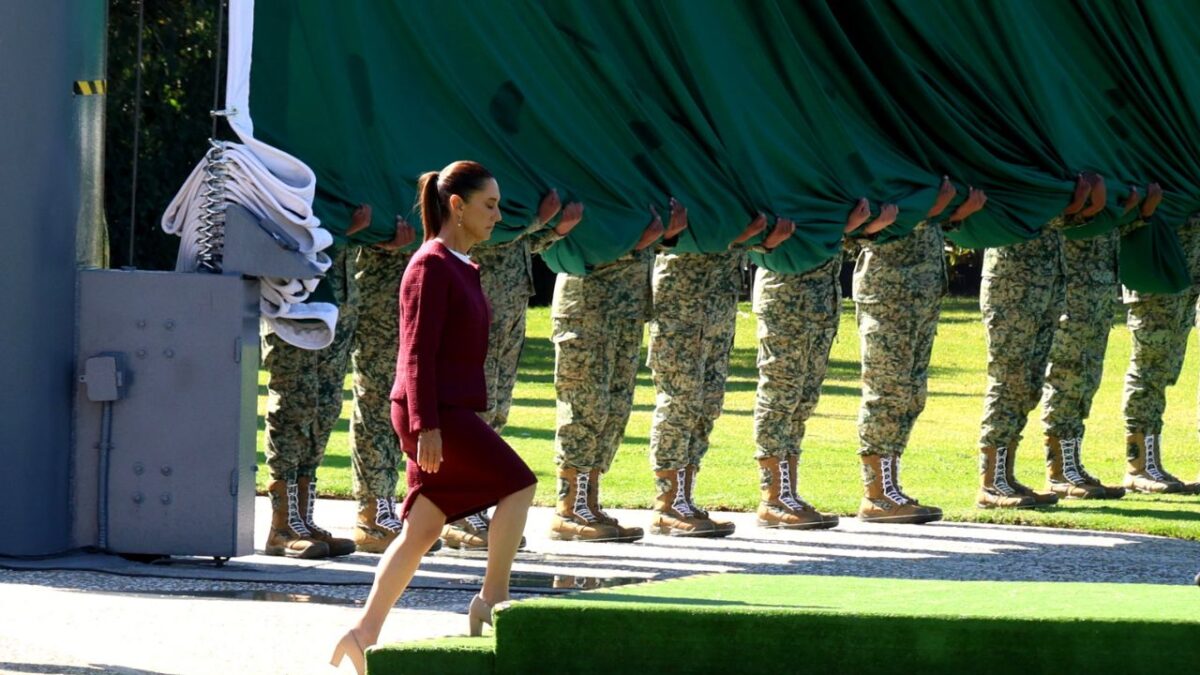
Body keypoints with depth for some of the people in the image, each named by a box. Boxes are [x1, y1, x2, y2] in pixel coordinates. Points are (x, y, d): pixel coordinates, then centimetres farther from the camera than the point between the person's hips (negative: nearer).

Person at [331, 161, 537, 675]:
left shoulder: (461, 268, 18)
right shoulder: (431, 266, -11)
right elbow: (418, 351, -16)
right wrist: (427, 426, -21)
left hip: (451, 411, 9)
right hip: (434, 412, -9)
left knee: (422, 529, 7)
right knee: (517, 484, -10)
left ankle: (364, 633, 8)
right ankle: (492, 598, -5)